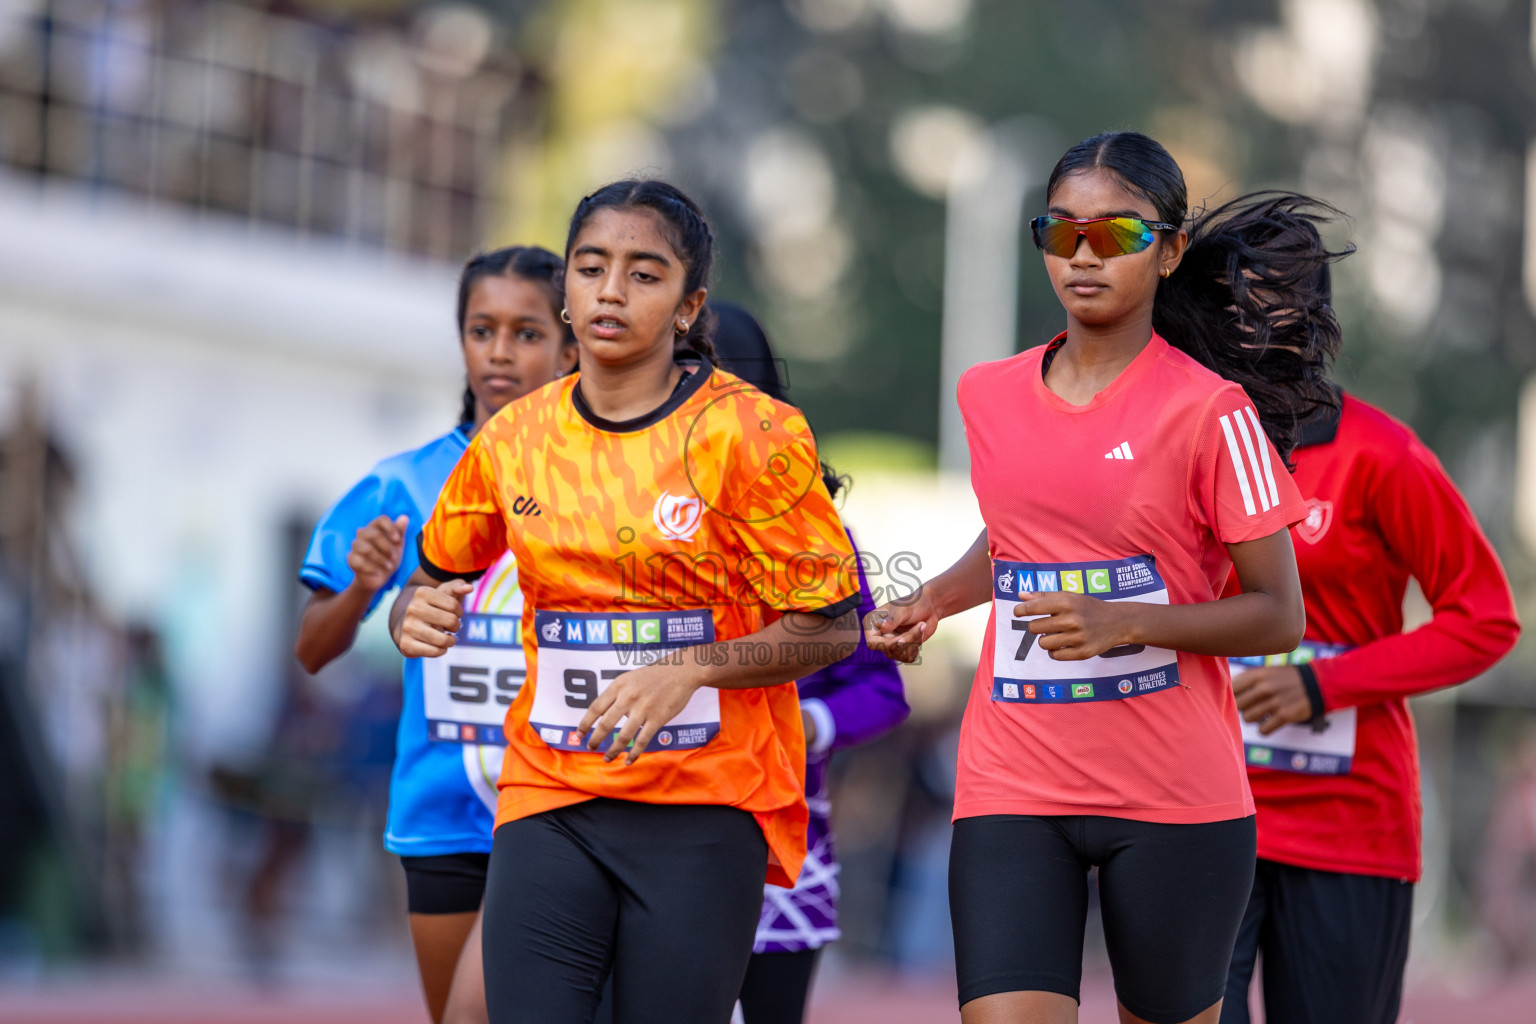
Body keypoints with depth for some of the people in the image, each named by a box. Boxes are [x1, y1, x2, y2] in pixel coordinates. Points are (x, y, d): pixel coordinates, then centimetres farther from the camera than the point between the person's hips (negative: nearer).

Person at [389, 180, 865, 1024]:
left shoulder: (751, 434, -6)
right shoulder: (513, 439, 7)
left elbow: (829, 629, -4)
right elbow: (438, 574, 23)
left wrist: (688, 669, -19)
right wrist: (415, 615, -1)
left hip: (707, 805, -3)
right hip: (549, 800, 3)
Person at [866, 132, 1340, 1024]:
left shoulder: (1210, 409, -6)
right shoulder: (990, 396, 9)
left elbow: (1280, 616, -6)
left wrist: (1127, 624, -20)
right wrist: (932, 603, 11)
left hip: (1174, 798, -3)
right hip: (1012, 786, 3)